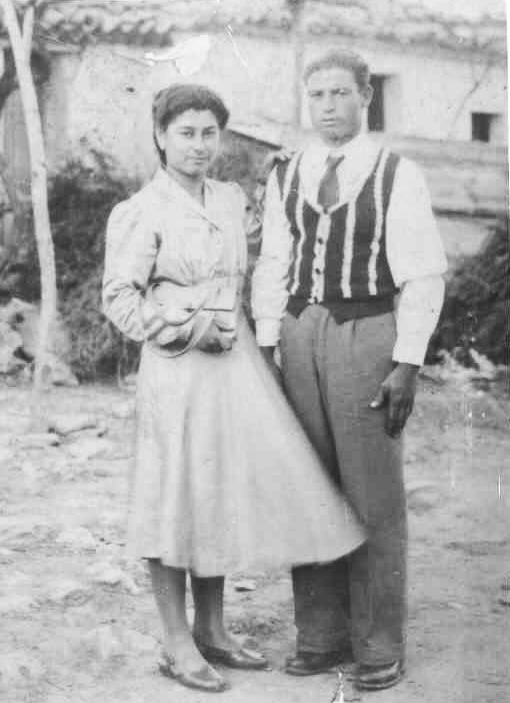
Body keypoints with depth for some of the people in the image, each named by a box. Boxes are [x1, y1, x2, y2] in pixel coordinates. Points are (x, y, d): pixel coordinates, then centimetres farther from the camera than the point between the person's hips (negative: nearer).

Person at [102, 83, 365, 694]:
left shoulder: (232, 200, 11)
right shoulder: (140, 212, -7)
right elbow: (119, 298, -10)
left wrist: (234, 328, 14)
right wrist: (187, 328, -14)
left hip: (234, 363, 7)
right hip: (177, 370, -6)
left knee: (226, 494, 11)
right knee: (179, 497, 0)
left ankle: (211, 631, 25)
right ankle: (177, 645, 12)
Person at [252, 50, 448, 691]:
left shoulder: (397, 175, -1)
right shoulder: (285, 175, 11)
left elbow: (422, 276, -4)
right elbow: (272, 265, 12)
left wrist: (406, 365, -11)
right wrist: (267, 349, 4)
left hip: (367, 333, -4)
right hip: (298, 334, 4)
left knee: (374, 494, 0)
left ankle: (379, 645, 11)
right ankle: (321, 635, 19)